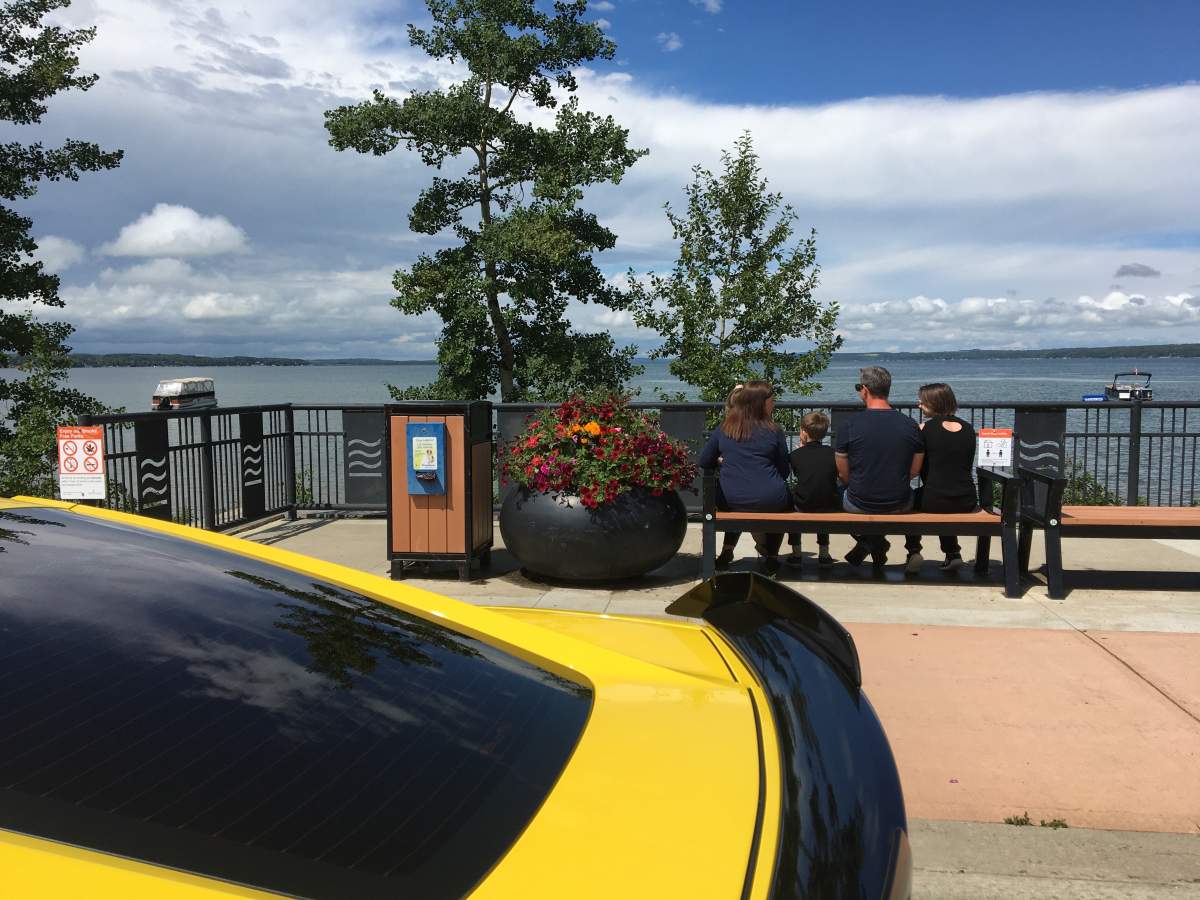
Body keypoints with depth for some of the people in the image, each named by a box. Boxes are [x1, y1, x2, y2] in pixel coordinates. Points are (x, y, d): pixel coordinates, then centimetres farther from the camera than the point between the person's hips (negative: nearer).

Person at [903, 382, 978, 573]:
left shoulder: (924, 428, -5)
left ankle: (914, 552, 15)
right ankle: (953, 553, 28)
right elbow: (968, 466, 17)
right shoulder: (968, 429, 7)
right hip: (967, 502, 5)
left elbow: (918, 467, 2)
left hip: (934, 501, -4)